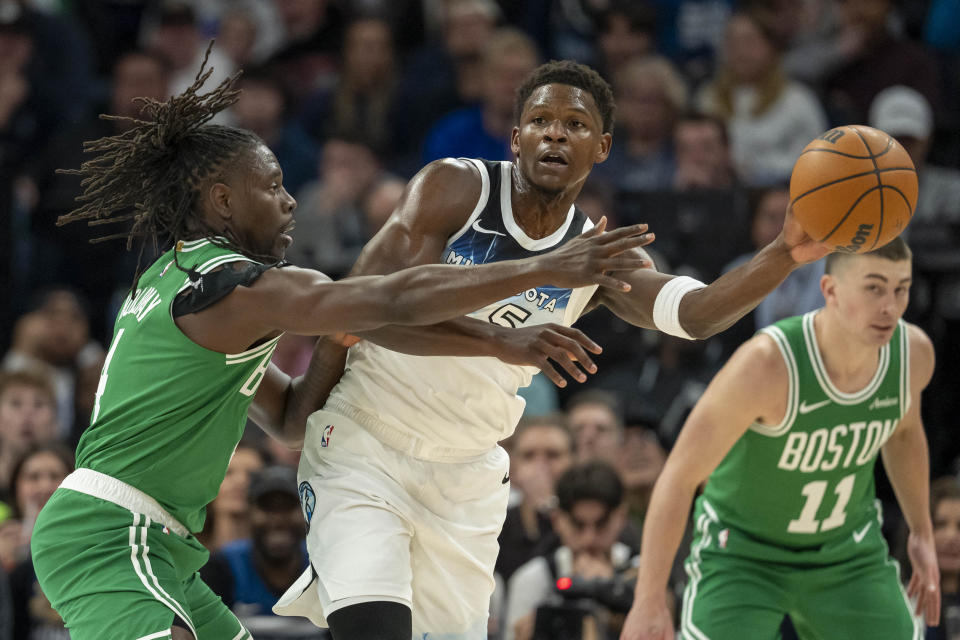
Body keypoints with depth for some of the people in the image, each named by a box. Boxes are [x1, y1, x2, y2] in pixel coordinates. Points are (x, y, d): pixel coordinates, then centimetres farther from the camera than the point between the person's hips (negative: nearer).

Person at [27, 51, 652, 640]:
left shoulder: (175, 279, 18)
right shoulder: (233, 286, -13)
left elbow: (288, 420, 24)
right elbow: (398, 298, -21)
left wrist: (332, 348, 5)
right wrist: (547, 269, -22)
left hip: (153, 550, 11)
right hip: (108, 538, -11)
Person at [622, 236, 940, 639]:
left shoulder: (914, 352, -15)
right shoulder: (768, 363, -32)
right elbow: (678, 477, -26)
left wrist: (922, 532, 17)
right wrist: (649, 602, -27)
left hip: (847, 551, 5)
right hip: (743, 551, -5)